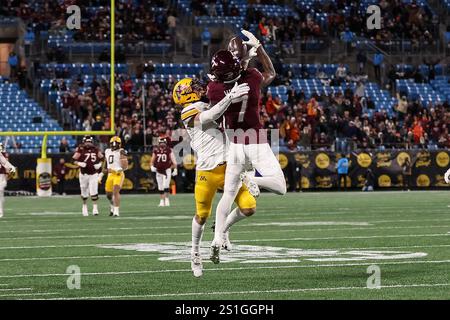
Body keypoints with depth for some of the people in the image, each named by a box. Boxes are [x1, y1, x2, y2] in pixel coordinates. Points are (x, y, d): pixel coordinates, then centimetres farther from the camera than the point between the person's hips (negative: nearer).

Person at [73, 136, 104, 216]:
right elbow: (74, 160, -4)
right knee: (84, 192, 8)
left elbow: (101, 158, 15)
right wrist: (80, 164, -21)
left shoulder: (95, 149, 2)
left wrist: (99, 164, -2)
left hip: (94, 174, 1)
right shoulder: (80, 149, -6)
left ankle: (95, 207, -3)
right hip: (84, 173, -1)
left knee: (93, 191, -11)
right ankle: (84, 206, 30)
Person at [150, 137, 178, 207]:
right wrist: (152, 166, -11)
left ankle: (166, 199, -1)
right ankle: (162, 200, 20)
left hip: (167, 170, -3)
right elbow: (152, 161, 8)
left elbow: (173, 160, -10)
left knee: (166, 186, -13)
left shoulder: (169, 150, -6)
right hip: (159, 171, 3)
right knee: (160, 187, 9)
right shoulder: (156, 150, 1)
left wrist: (175, 169, -18)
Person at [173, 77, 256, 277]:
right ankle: (195, 252, 33)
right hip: (208, 171, -6)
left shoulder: (207, 108, 21)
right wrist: (230, 97, -30)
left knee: (248, 208, -7)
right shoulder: (189, 113, -3)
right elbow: (209, 117, -23)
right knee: (202, 216, 8)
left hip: (229, 168, 6)